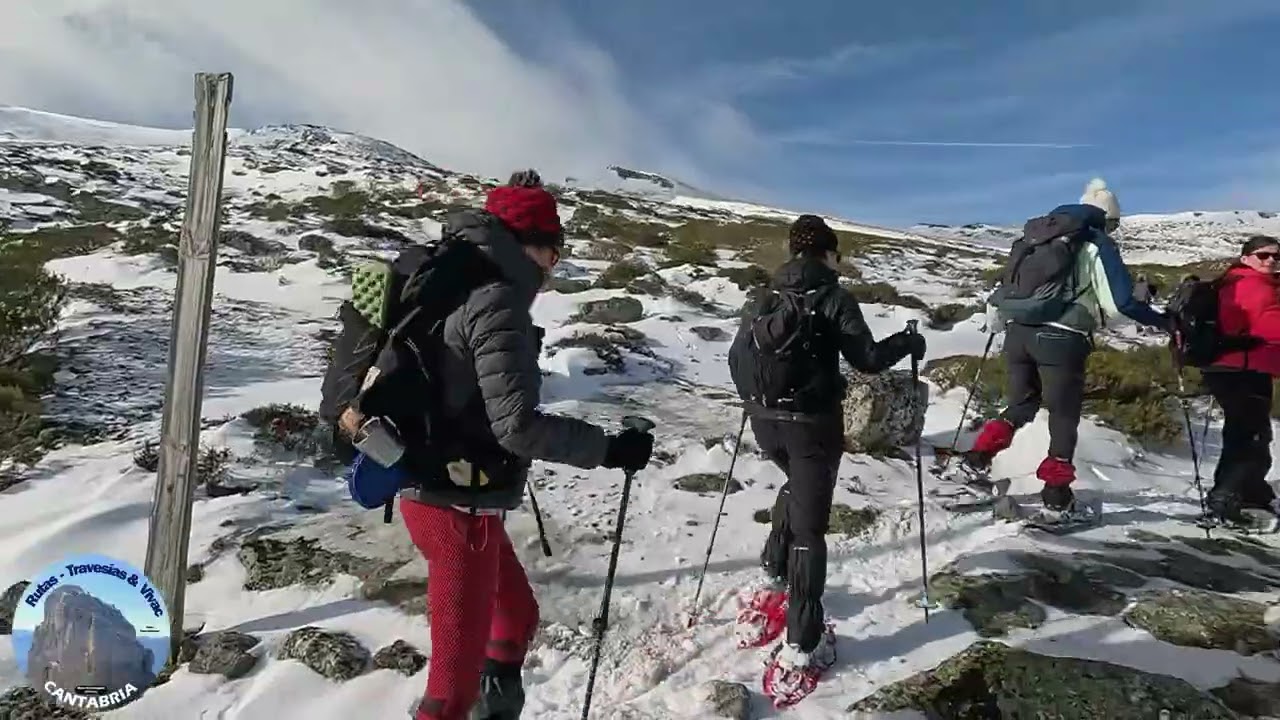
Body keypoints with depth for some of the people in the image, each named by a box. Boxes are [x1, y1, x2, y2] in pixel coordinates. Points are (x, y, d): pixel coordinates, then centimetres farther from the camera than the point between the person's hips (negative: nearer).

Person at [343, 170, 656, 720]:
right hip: (458, 506, -10)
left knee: (518, 615, 27)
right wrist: (608, 448, -19)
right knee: (459, 674, -1)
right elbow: (516, 424, -25)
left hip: (448, 492, 10)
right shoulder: (498, 300, -19)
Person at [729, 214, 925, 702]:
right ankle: (801, 651, 1)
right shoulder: (834, 298, -7)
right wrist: (908, 343, 10)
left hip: (766, 421, 5)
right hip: (813, 422, -5)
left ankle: (771, 584, 29)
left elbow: (737, 355, 12)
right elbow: (868, 359, -9)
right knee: (809, 527, 1)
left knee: (796, 489, 33)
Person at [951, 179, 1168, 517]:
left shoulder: (1036, 238, 17)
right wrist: (1162, 320, 9)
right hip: (1061, 340, -5)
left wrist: (997, 322, 34)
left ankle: (976, 460, 11)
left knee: (1020, 406, 22)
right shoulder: (1098, 245, 1)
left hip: (1019, 333, 5)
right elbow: (1120, 304, -5)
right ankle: (1055, 496, 10)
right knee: (1064, 417, 7)